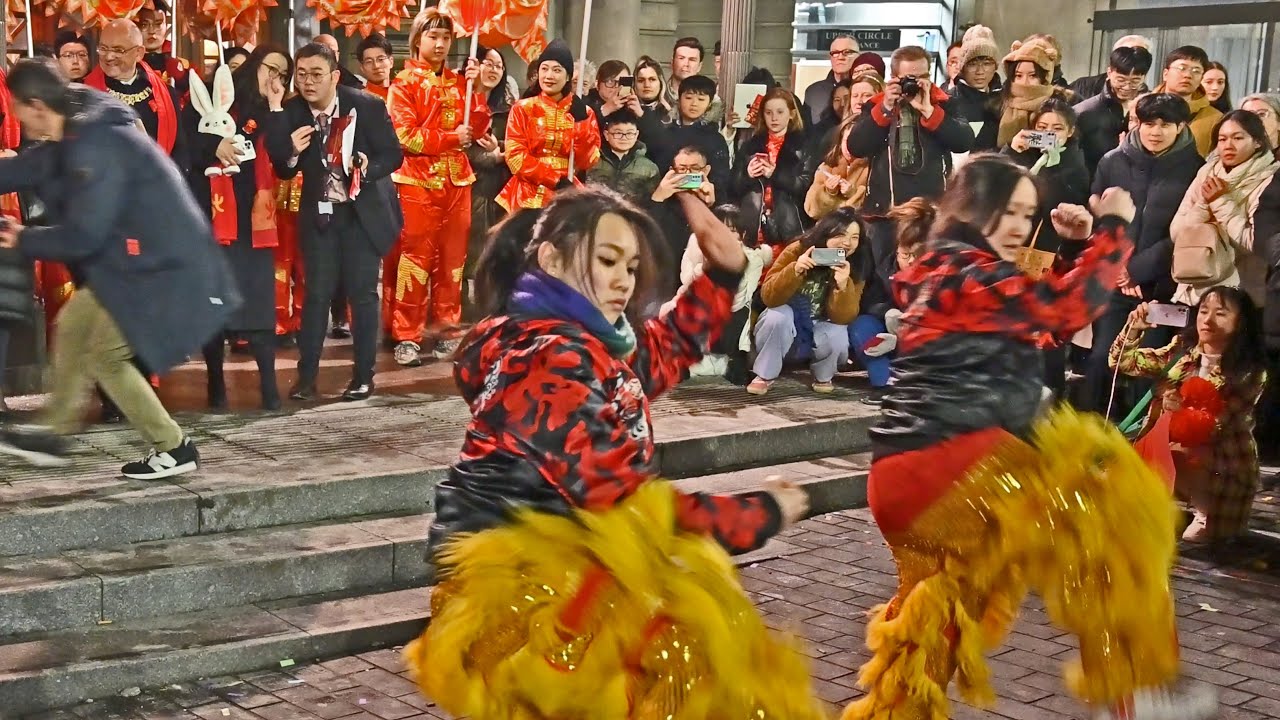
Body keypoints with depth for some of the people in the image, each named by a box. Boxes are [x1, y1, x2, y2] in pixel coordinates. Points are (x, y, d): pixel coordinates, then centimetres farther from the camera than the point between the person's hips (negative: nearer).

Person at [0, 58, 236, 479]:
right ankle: (52, 433, 28)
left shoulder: (95, 146, -25)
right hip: (134, 259, 10)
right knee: (73, 323, 17)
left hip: (166, 268, -10)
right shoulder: (81, 133, 5)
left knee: (104, 355, -2)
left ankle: (173, 448, 8)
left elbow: (82, 235, -24)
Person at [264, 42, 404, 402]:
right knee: (317, 292, 2)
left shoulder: (368, 105, -12)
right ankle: (306, 376, 7)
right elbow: (284, 171, -9)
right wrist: (292, 153, -28)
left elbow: (393, 154, -8)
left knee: (362, 292, 2)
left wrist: (368, 167, -26)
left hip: (364, 210, -2)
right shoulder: (291, 112, -7)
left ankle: (363, 375, 11)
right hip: (319, 213, 2)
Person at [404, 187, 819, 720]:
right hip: (517, 581, -10)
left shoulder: (586, 345, 10)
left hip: (552, 563, 10)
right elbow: (620, 501, -23)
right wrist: (758, 515, -15)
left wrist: (723, 270, 15)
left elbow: (669, 348, 30)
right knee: (709, 651, -19)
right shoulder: (551, 360, -20)